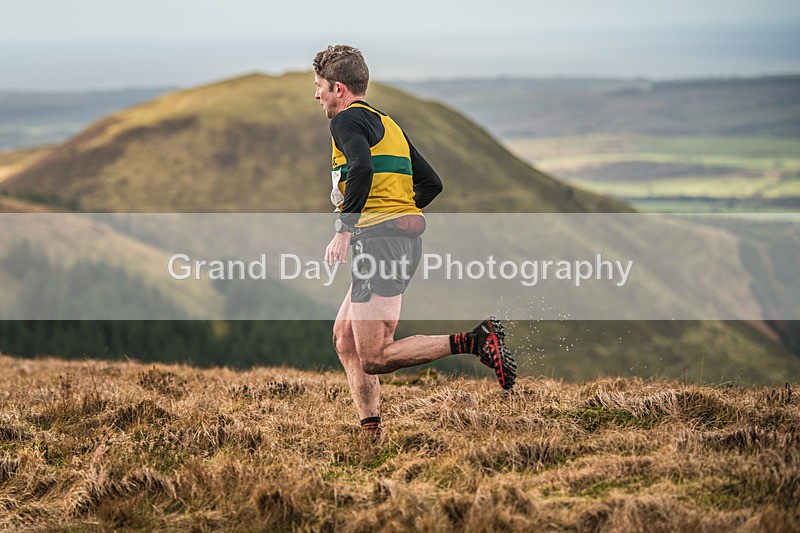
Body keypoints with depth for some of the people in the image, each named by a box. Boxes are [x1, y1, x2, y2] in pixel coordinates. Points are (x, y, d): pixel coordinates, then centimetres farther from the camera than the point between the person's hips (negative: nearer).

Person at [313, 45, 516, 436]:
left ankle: (474, 341, -19)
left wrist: (344, 230, -26)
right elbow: (431, 183, 26)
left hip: (380, 240, -10)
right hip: (404, 238, 10)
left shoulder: (347, 120, -4)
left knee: (374, 358, -12)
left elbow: (362, 168, -25)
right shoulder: (387, 124, 24)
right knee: (345, 341, 13)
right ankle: (371, 431, 6)